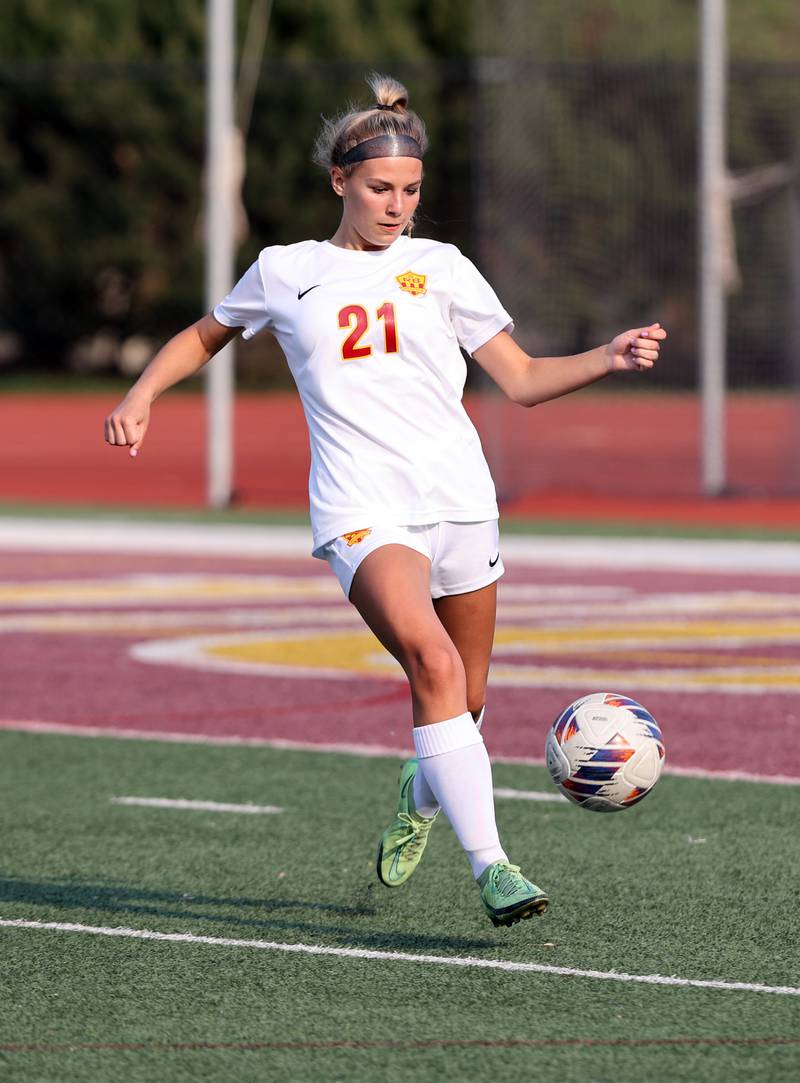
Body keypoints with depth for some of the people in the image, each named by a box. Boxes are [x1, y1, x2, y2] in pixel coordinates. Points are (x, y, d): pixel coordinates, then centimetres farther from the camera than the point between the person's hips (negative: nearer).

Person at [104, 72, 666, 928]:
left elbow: (523, 379, 10)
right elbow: (204, 336, 28)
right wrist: (140, 397, 13)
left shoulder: (441, 268, 11)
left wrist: (609, 359, -5)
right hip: (363, 513, -3)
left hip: (458, 498, 3)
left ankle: (419, 796, 44)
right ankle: (490, 866, -31)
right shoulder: (285, 273, 10)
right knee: (434, 663, -26)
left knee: (461, 701, 8)